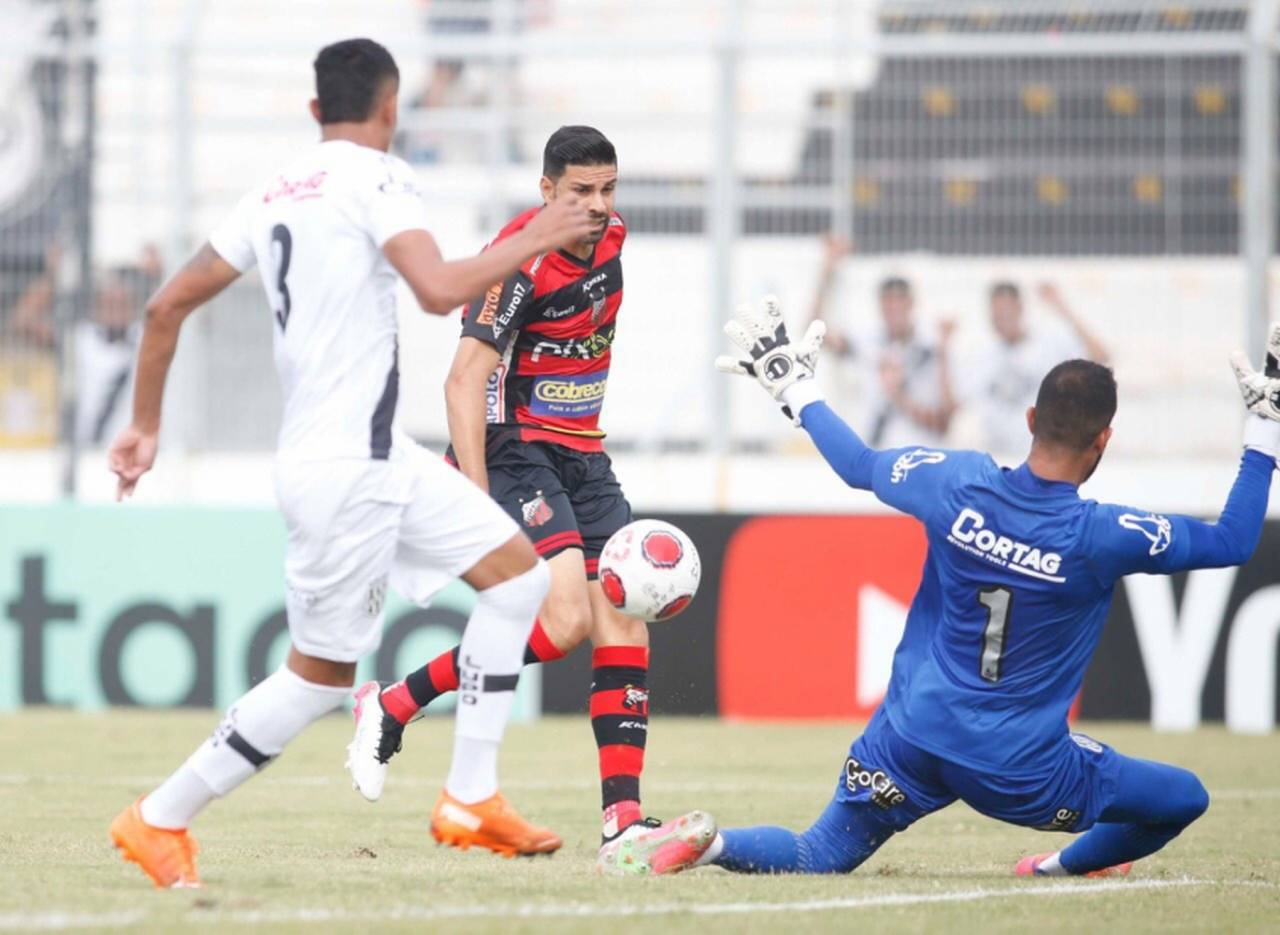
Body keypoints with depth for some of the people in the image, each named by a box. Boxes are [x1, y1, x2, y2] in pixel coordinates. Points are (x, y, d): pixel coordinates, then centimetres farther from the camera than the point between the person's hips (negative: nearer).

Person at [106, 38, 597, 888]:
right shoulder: (376, 177, -11)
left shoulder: (275, 194, 13)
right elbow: (440, 290, -26)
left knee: (518, 573, 9)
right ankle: (161, 819, 9)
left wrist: (145, 424, 23)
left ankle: (471, 798, 8)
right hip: (345, 467, -9)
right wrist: (529, 244, -12)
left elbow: (168, 305, 15)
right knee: (321, 674, -1)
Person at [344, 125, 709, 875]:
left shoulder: (610, 236, 6)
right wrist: (476, 499, -30)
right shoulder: (521, 261, -20)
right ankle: (391, 708, -7)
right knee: (565, 620, -23)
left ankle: (624, 822, -8)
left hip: (582, 456, 8)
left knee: (624, 626, -5)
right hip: (516, 451, -8)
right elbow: (465, 381, -23)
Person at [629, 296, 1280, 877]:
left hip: (911, 737, 3)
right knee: (1185, 798, 13)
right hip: (1020, 769, -3)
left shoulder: (955, 484, -8)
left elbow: (858, 465, 12)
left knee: (818, 858, 14)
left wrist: (793, 386, 27)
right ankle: (1066, 867, 21)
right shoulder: (1102, 538, -16)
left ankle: (709, 843, -14)